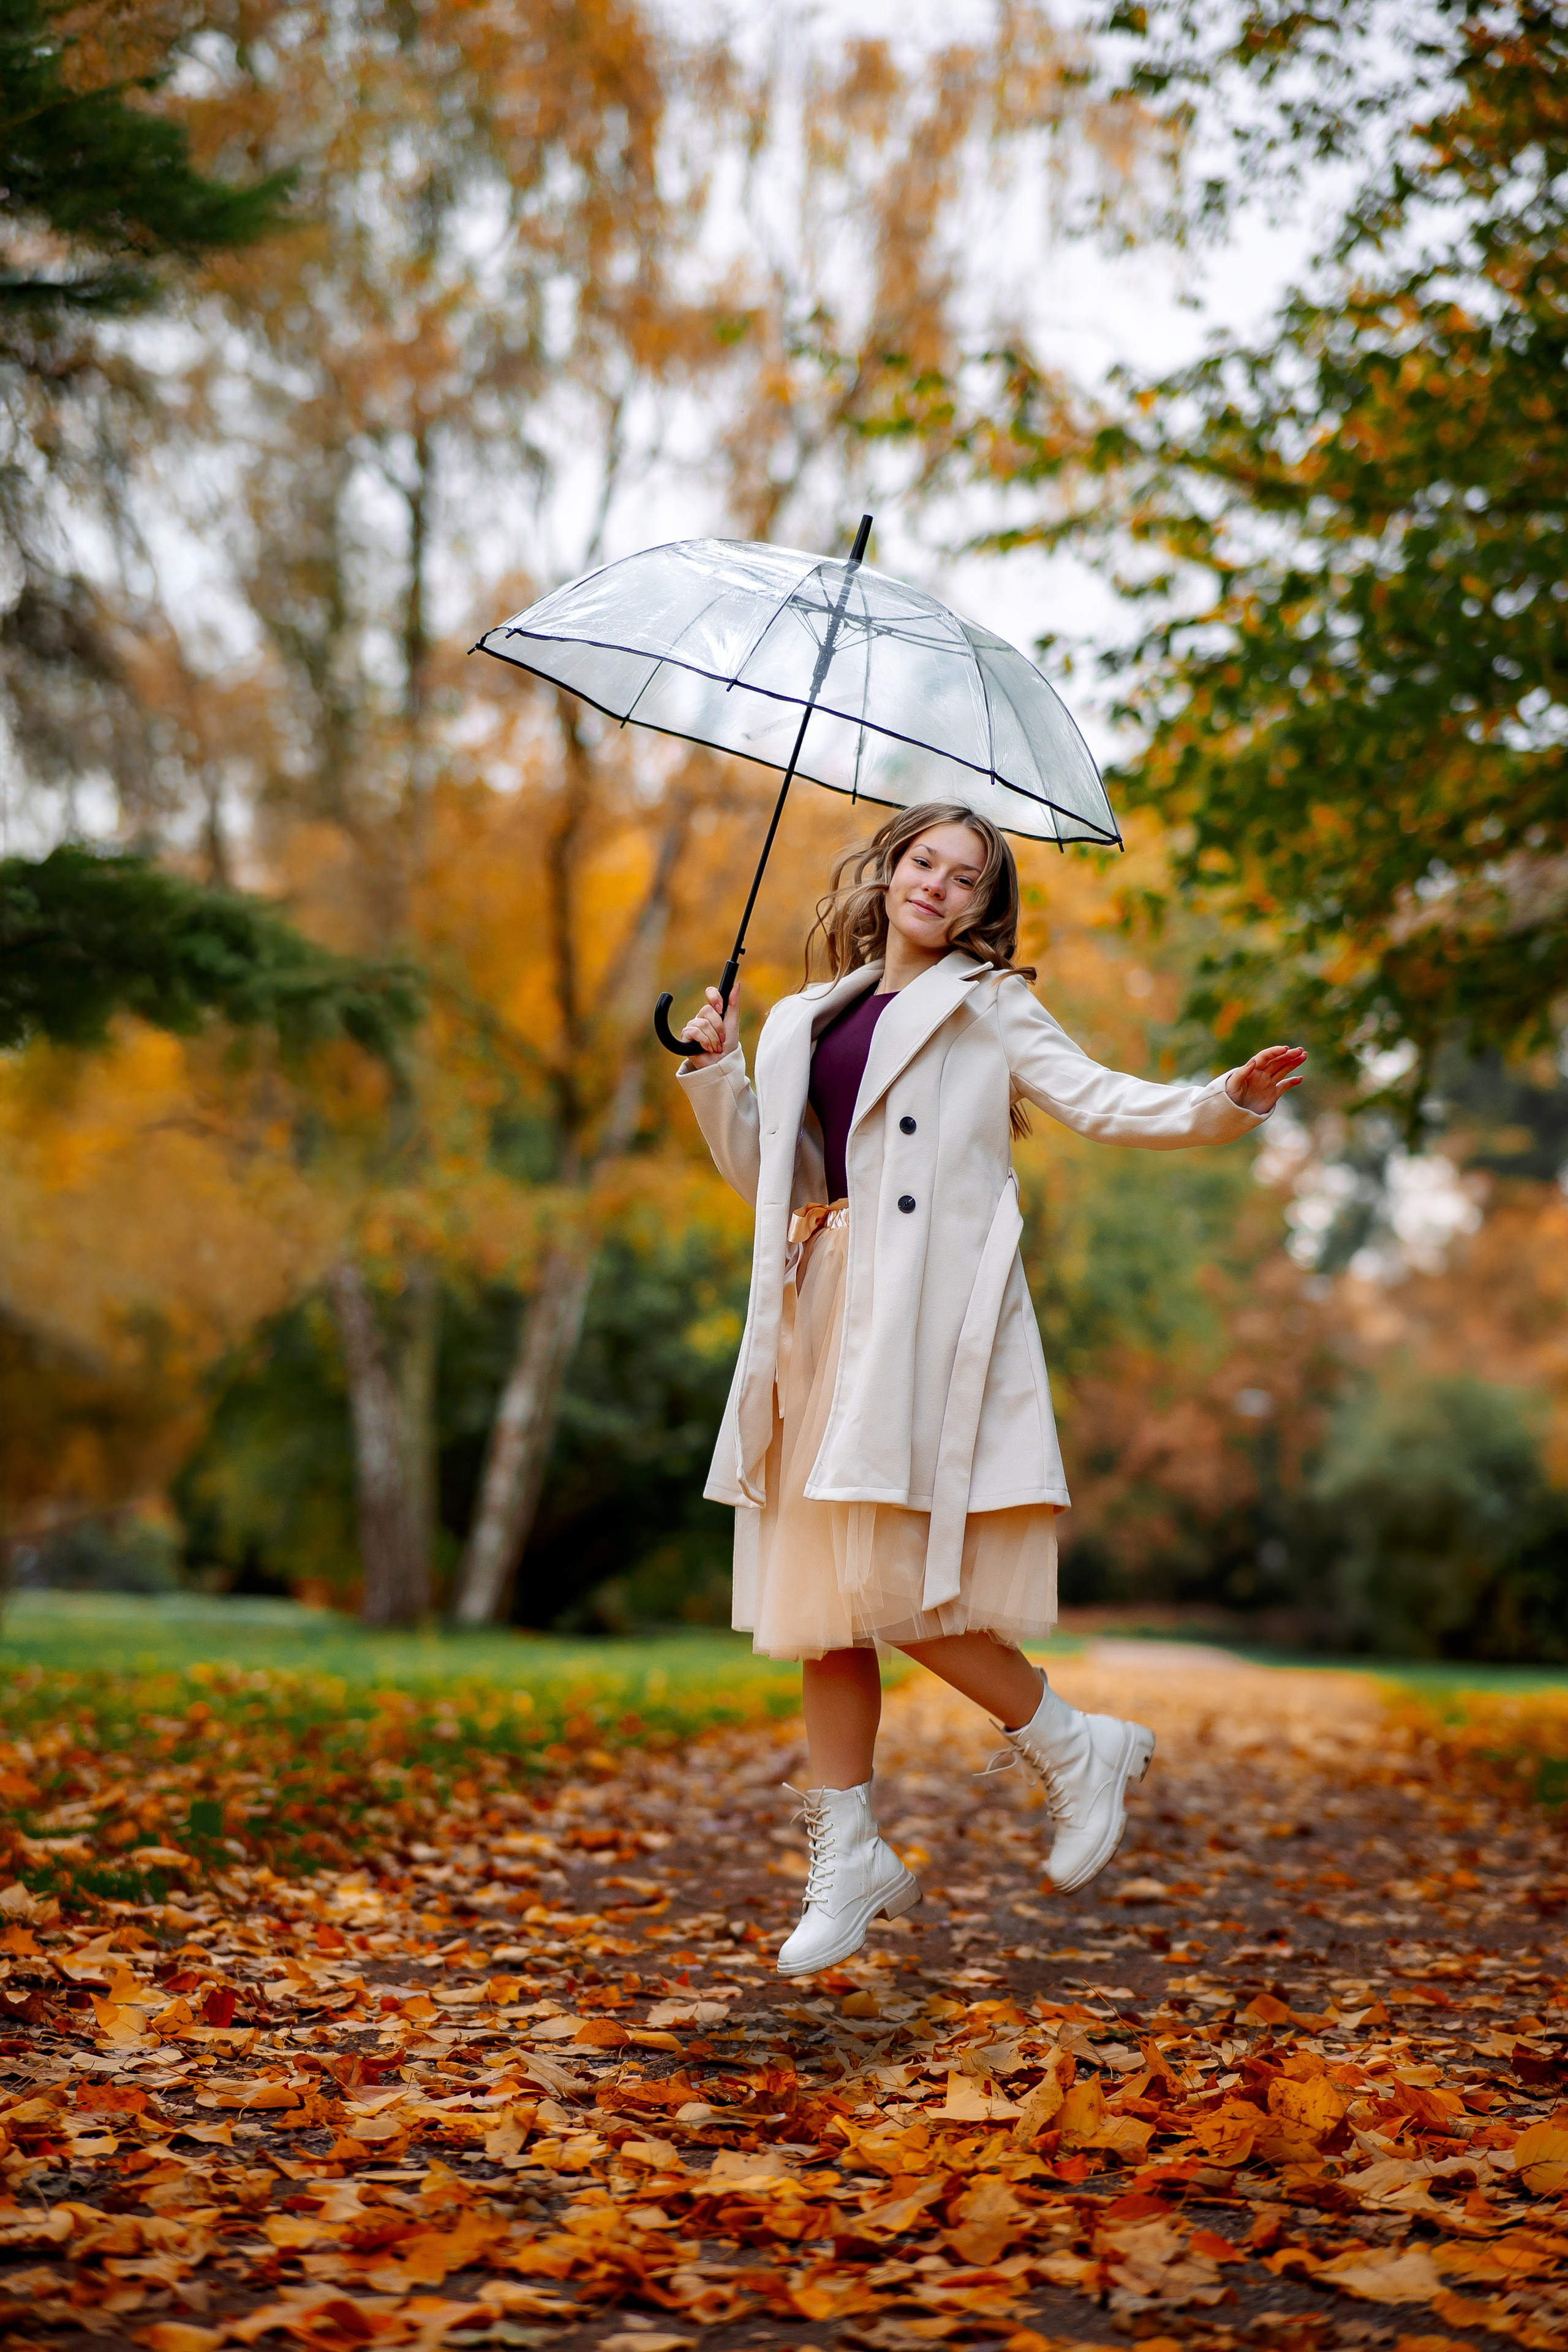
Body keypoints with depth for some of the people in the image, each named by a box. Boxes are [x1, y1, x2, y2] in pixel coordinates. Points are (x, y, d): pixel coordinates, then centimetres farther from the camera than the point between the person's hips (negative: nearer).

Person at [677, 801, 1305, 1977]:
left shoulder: (991, 1007, 8)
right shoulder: (808, 1022, 21)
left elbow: (1100, 1101, -3)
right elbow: (764, 1174, 23)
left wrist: (1226, 1101, -19)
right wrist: (717, 1070, 10)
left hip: (932, 1311, -5)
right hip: (828, 1310, 5)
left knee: (896, 1581, -13)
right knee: (823, 1594, 3)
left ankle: (1077, 1750, 8)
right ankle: (852, 1859, 12)